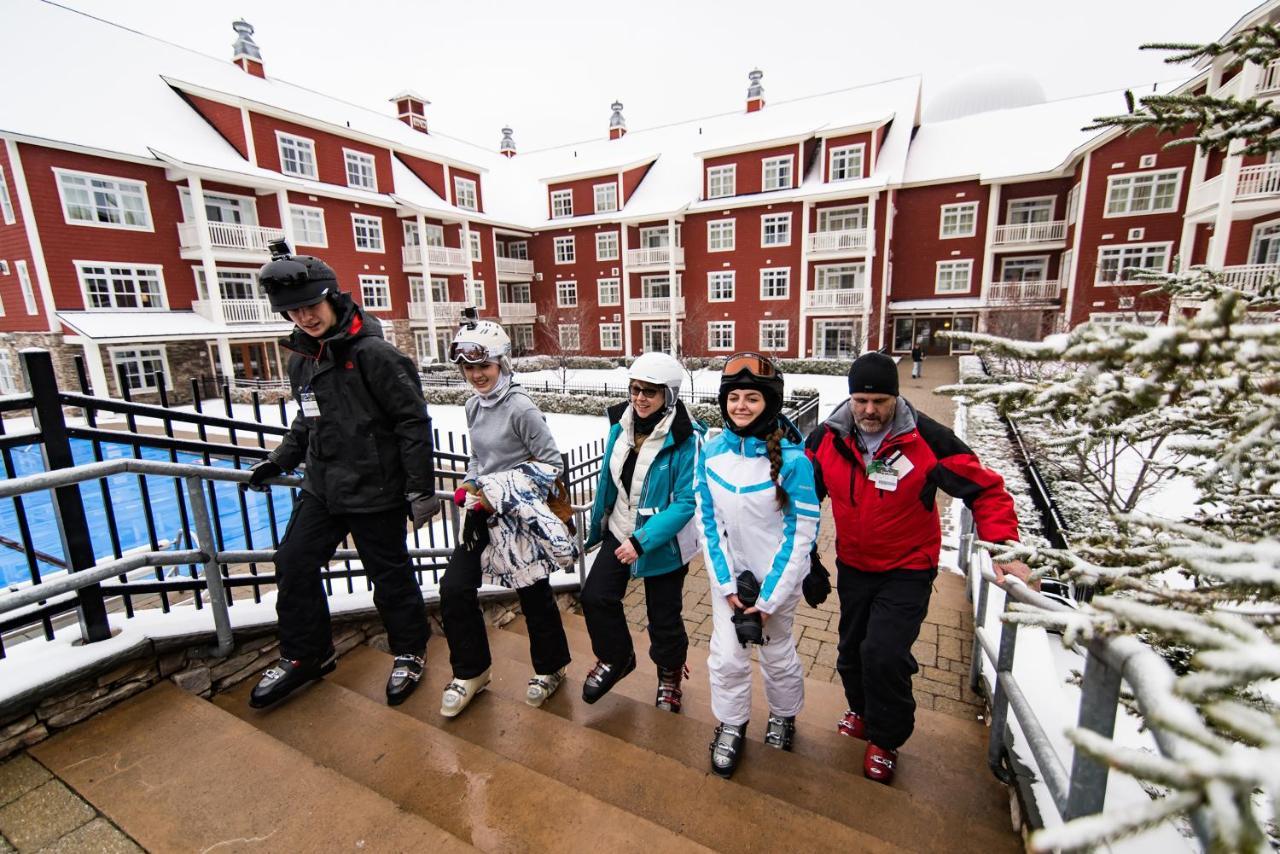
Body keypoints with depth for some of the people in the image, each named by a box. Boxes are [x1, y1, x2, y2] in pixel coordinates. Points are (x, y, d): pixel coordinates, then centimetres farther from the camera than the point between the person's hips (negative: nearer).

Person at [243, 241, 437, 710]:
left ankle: (410, 653, 30)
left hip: (375, 491, -7)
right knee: (293, 565, 14)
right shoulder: (301, 360, 8)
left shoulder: (374, 354, -17)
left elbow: (413, 422, -18)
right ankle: (304, 656, 36)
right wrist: (278, 461, 15)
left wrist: (420, 488, -18)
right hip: (321, 487, 8)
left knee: (390, 575, 6)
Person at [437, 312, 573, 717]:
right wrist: (470, 485, 3)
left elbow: (553, 463, -16)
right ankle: (471, 672, 29)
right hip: (482, 512, 7)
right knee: (454, 589, 6)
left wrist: (506, 495, -19)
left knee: (533, 594, 9)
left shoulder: (520, 408, -18)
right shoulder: (473, 406, 5)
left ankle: (550, 668, 34)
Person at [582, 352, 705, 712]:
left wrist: (642, 541, -26)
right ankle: (615, 658, 35)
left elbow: (686, 502, -23)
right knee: (595, 596, 5)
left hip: (664, 542, -5)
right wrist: (597, 523, 15)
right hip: (620, 532, 5)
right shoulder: (621, 422, -6)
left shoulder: (686, 438, -24)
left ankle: (670, 674, 42)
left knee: (663, 616, 10)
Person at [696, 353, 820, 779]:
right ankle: (731, 726, 35)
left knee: (777, 652, 17)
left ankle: (784, 716, 48)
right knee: (726, 655, 7)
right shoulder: (712, 452, -10)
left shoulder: (792, 459, -21)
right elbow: (708, 522, -3)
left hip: (777, 575, -2)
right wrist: (727, 585, -7)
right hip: (728, 574, 3)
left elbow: (801, 534, -16)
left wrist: (768, 599, -14)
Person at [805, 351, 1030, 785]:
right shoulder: (827, 438, -12)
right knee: (852, 651, 17)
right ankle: (862, 710, 49)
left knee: (884, 653, -13)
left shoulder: (927, 438, -19)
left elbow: (985, 489, -11)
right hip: (853, 566, 4)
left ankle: (885, 739, 18)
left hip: (907, 570, -3)